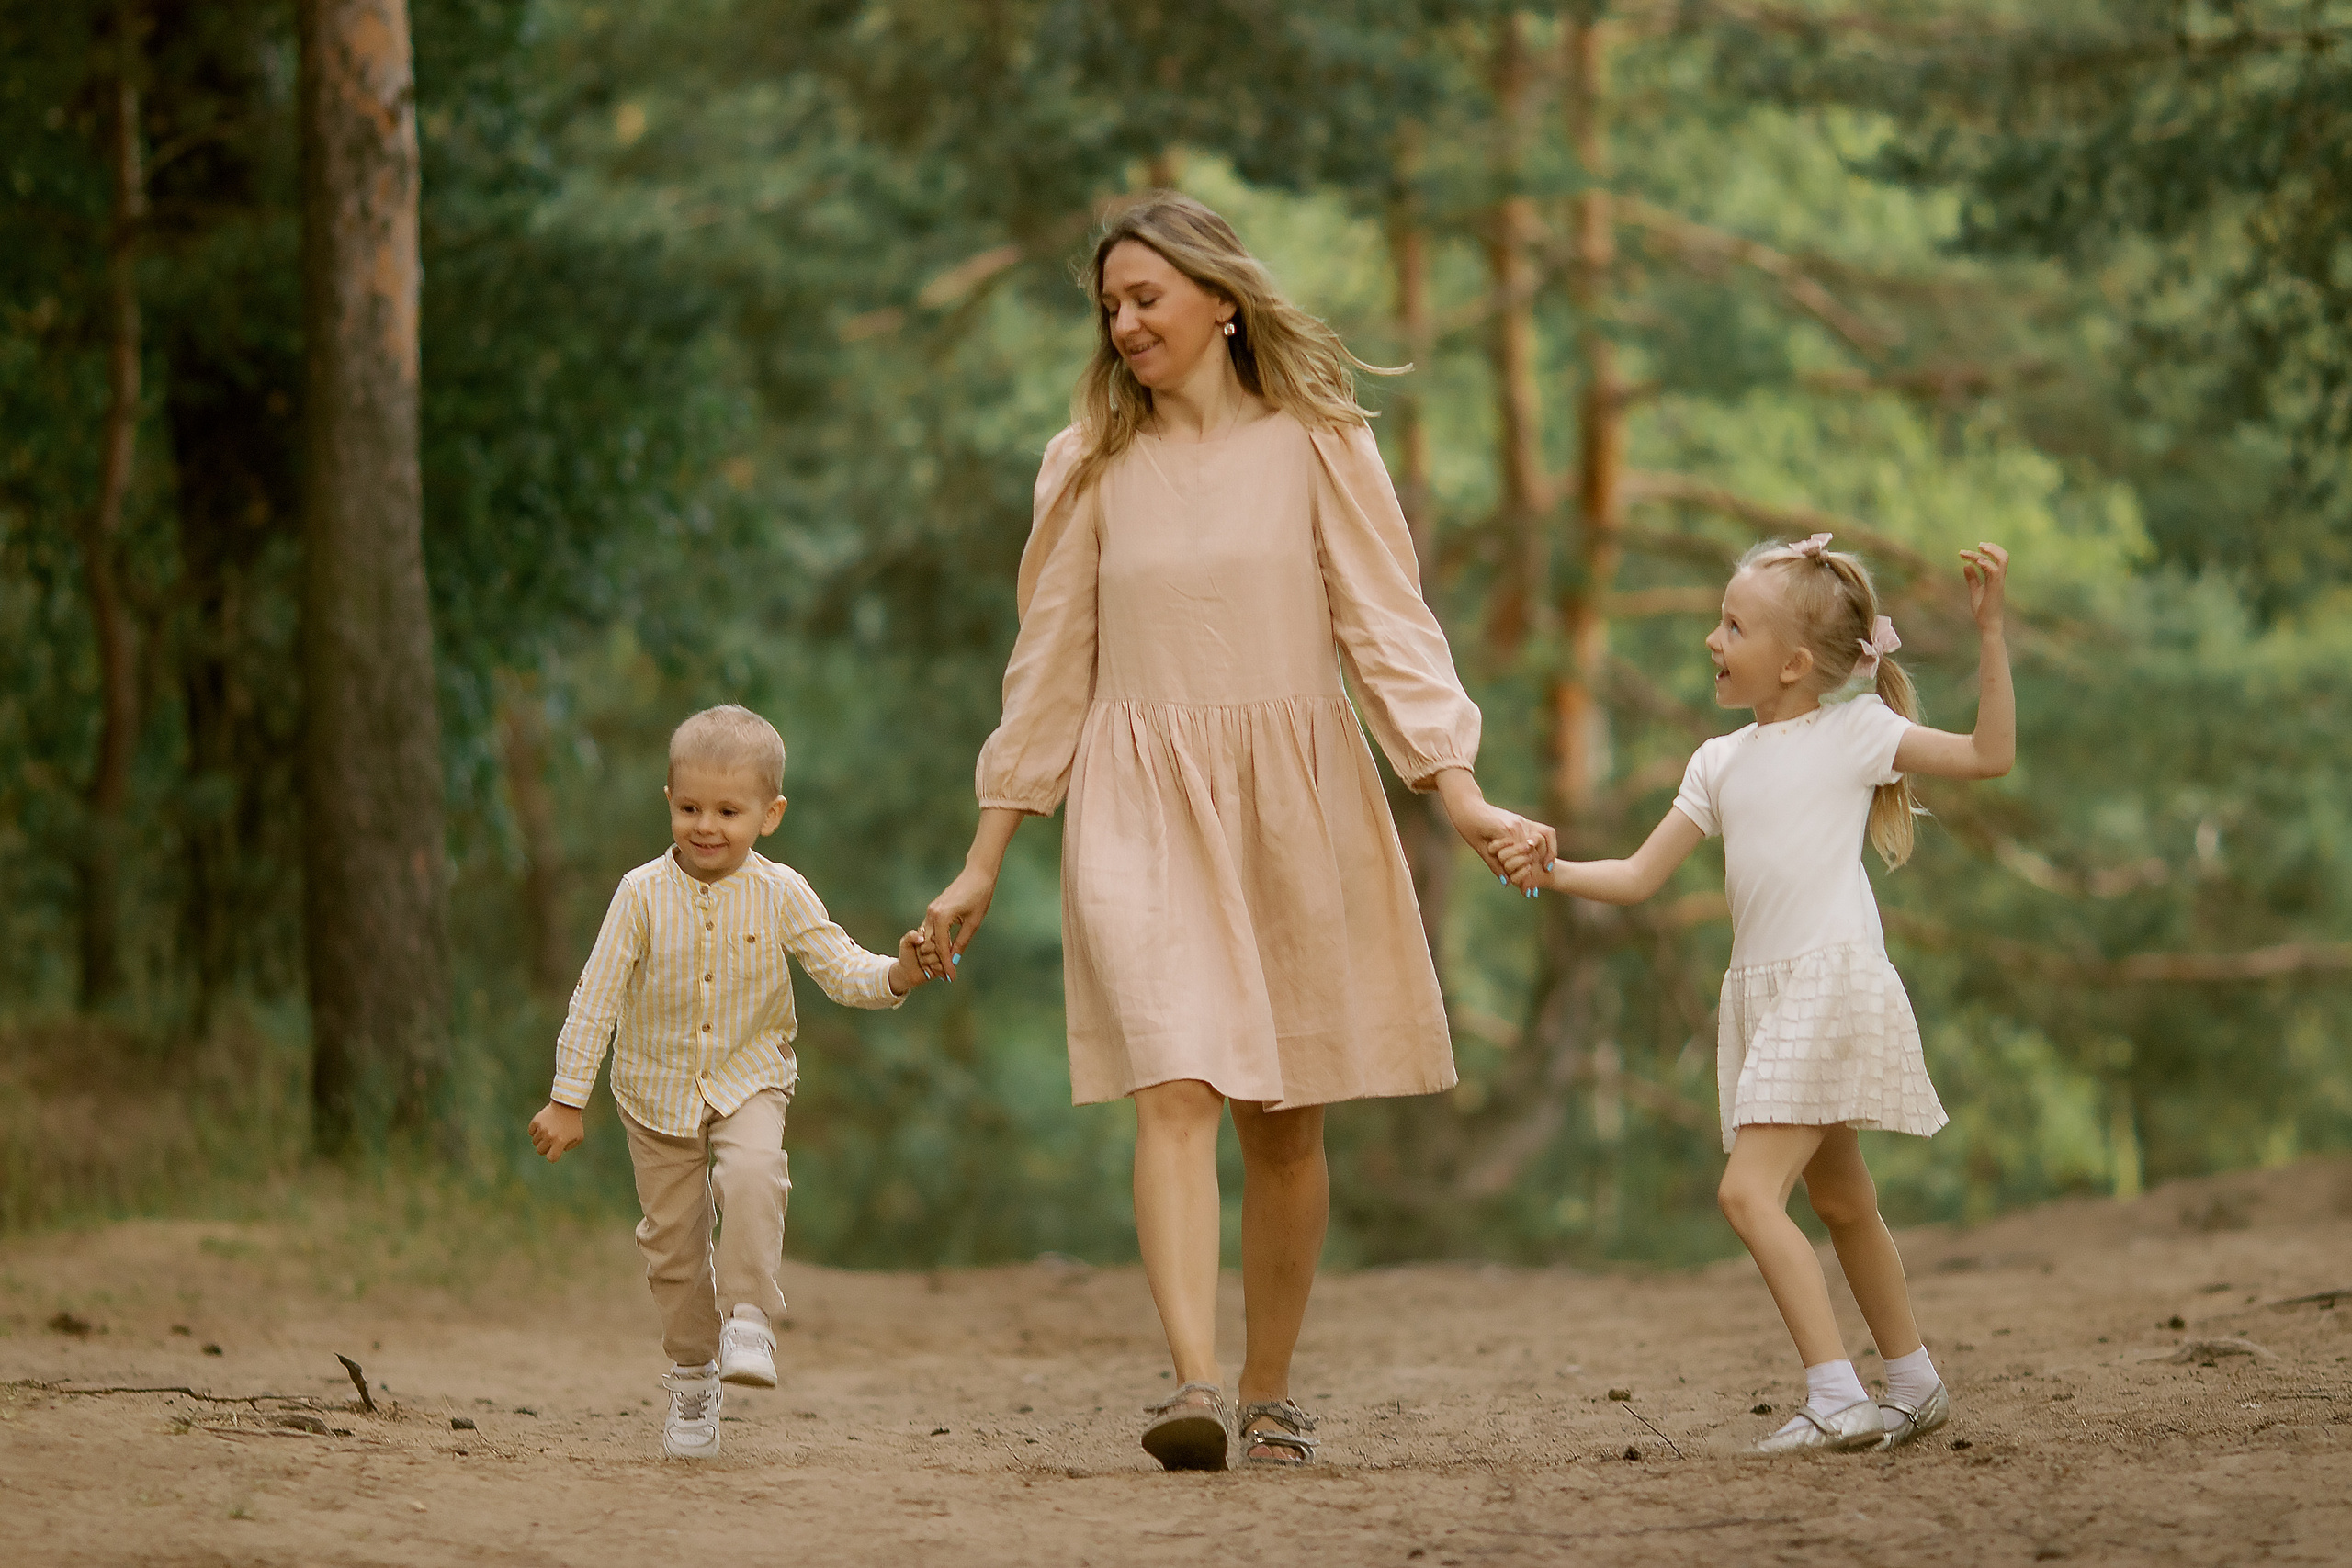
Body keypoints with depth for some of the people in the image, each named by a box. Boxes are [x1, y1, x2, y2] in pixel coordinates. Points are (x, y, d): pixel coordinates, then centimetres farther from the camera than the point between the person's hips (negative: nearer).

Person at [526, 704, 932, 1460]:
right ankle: (693, 1375, 23)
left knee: (753, 1177, -30)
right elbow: (595, 999, -9)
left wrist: (896, 975, -31)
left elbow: (842, 970, -8)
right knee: (672, 1236, 6)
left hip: (749, 1079, -1)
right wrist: (567, 1099, -9)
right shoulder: (642, 895, -13)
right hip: (658, 1090, 1)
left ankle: (748, 1323, -21)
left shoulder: (780, 895, -10)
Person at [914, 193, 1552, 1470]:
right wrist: (982, 863, 12)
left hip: (1293, 800, 0)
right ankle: (1191, 1385, -28)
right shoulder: (1094, 465, 9)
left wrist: (1460, 793, -14)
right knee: (1176, 1087, -17)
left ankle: (1269, 1391, 17)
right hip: (1143, 809, 0)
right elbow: (1050, 667, 13)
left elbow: (1389, 629, -1)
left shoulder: (1314, 445, 3)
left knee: (1284, 1116, 4)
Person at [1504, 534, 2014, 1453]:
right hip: (1761, 992, 8)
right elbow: (1640, 877, 13)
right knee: (1838, 1202, 17)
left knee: (1749, 1190, -19)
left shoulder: (1855, 731, -2)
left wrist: (1989, 629, -9)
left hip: (1833, 981, -8)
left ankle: (1836, 1400, -20)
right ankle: (1915, 1387, 30)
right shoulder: (1721, 763, 14)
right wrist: (1552, 872, -4)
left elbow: (1990, 755, -3)